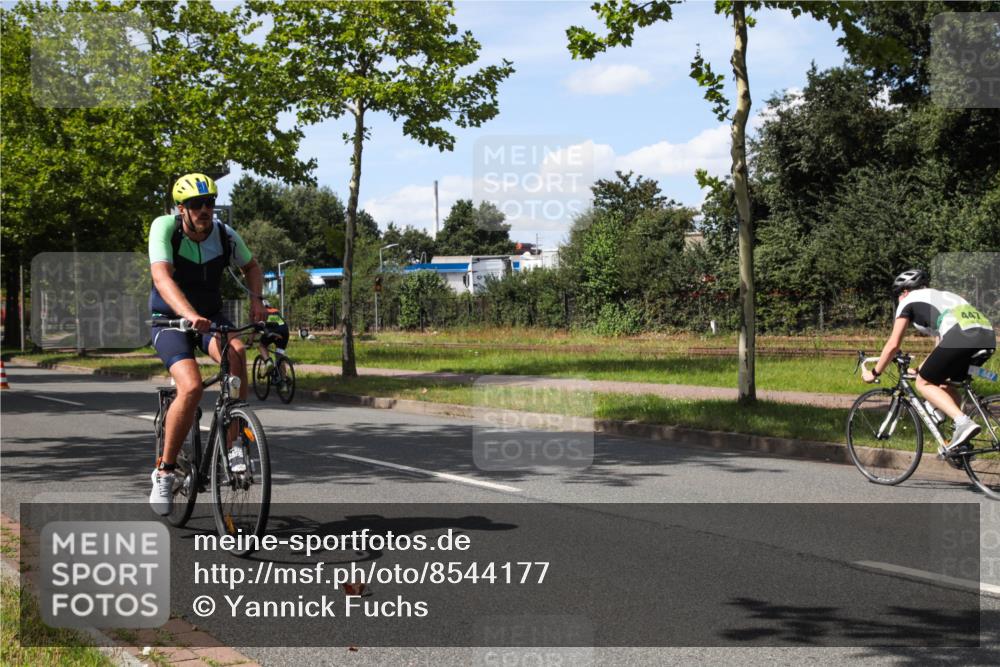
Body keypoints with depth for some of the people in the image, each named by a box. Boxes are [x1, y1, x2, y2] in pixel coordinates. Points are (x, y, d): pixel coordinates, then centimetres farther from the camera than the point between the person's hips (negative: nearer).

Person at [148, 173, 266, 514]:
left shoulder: (226, 235, -11)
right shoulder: (164, 227, -21)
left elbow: (252, 267, 9)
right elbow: (162, 277, -36)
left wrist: (255, 297, -10)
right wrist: (190, 316, -51)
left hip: (211, 316, 3)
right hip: (170, 319, -3)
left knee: (236, 353, -31)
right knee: (191, 387, -27)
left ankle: (232, 445, -18)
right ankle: (165, 470, -10)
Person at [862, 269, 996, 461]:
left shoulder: (908, 301, 18)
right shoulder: (941, 296, 39)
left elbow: (893, 345, 16)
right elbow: (940, 344, 43)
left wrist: (874, 373, 27)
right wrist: (922, 368, 54)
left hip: (960, 335, -7)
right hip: (988, 336, 8)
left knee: (924, 383, 9)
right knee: (943, 383, 26)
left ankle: (964, 423, -11)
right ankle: (958, 445, 20)